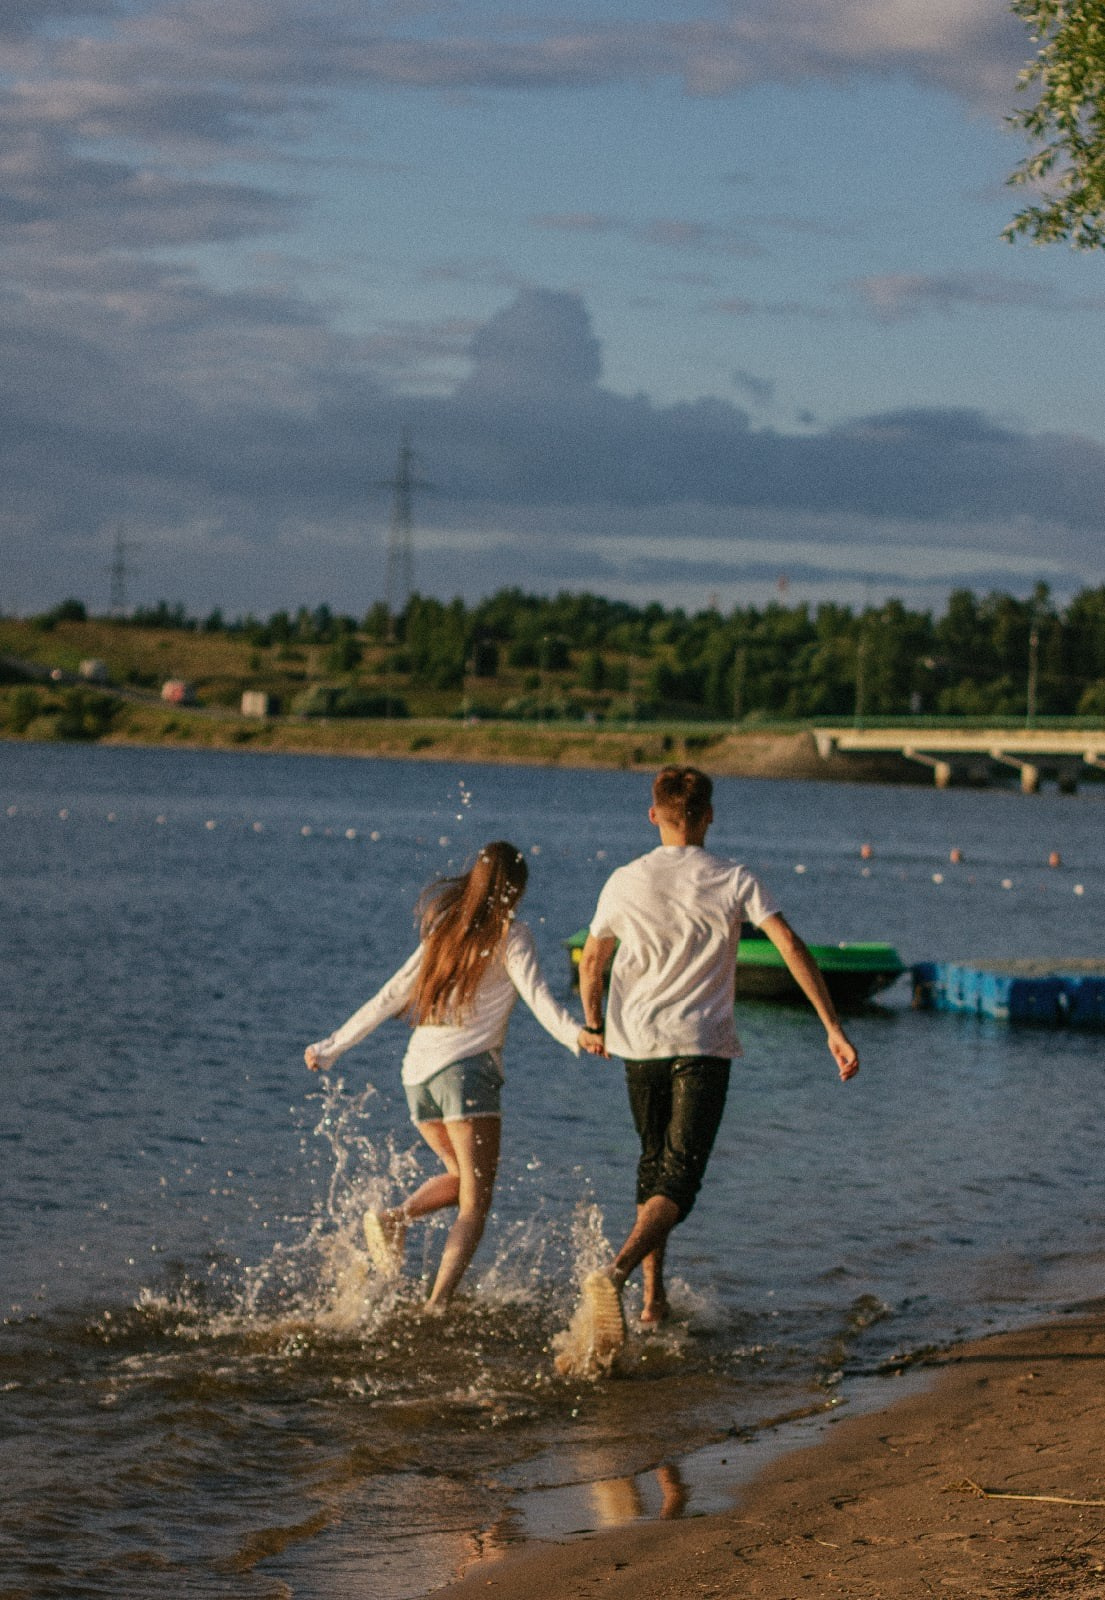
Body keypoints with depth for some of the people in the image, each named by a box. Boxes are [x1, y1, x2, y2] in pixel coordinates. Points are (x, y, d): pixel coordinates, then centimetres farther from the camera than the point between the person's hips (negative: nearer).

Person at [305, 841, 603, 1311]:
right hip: (466, 1068, -6)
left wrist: (332, 1046, 25)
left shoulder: (442, 932, 17)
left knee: (462, 1177, 25)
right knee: (475, 1205, -5)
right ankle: (437, 1307, -22)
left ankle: (394, 1218, 0)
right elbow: (535, 992, -15)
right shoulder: (509, 934, 2)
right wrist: (573, 1035, -30)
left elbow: (388, 998, 18)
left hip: (417, 1069, 6)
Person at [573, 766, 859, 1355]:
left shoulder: (625, 882, 2)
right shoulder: (734, 881, -3)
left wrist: (593, 1025, 29)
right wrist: (834, 1028, -12)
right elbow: (791, 946, -12)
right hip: (703, 1044, -3)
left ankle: (653, 1298, 21)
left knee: (653, 1166, 20)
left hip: (639, 1041, 3)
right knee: (678, 1179, -8)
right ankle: (614, 1273, -31)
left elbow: (592, 963, 11)